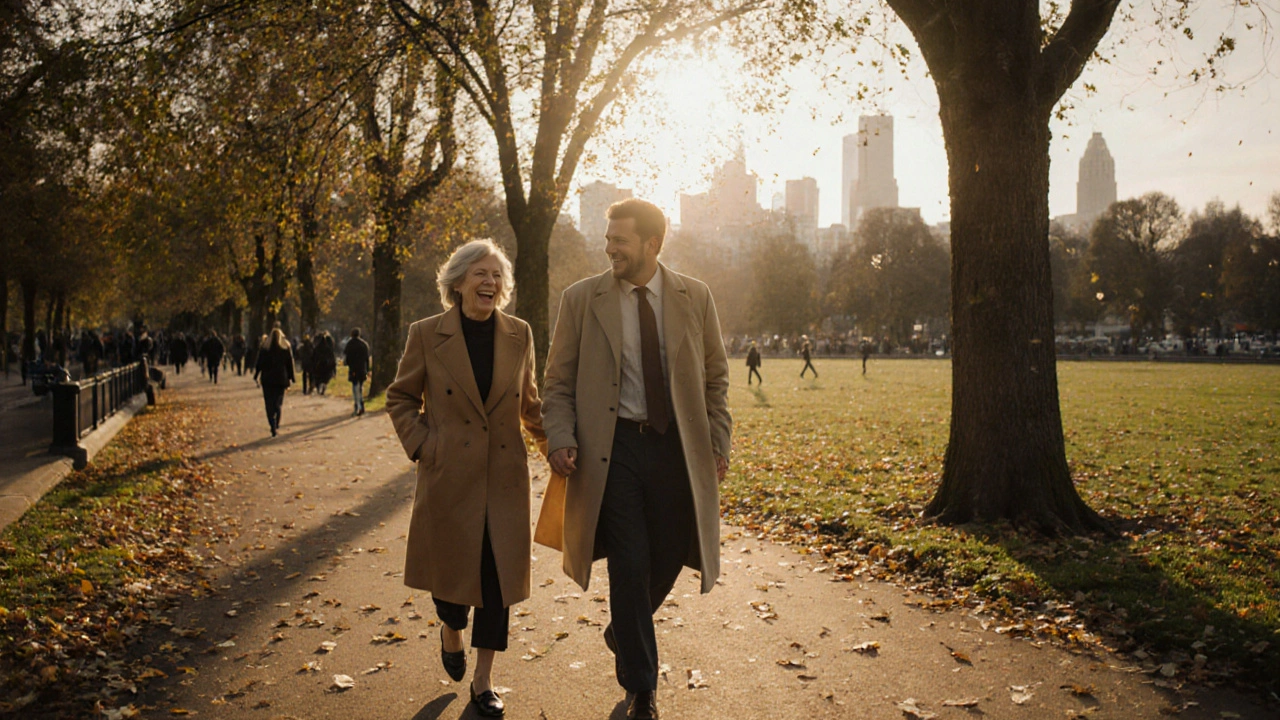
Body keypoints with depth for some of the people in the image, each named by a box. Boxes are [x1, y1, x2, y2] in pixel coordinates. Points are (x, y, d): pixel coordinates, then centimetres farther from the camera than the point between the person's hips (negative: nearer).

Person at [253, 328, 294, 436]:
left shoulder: (264, 349, -1)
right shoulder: (286, 349, -1)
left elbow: (259, 364, 2)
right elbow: (290, 364, 1)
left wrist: (256, 376, 12)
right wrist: (290, 378, 7)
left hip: (267, 380, -1)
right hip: (281, 380, 1)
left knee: (270, 404, 2)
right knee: (279, 403, 13)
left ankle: (273, 427, -9)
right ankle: (276, 425, 8)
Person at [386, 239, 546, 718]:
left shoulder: (519, 336, 3)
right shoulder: (427, 335, -3)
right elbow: (400, 399, 7)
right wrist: (421, 445, -5)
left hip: (504, 478, 2)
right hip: (450, 476, -2)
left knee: (499, 577, 5)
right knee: (452, 569, 9)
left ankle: (483, 681, 22)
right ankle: (451, 632, 44)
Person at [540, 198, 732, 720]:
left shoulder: (694, 297, 3)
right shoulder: (581, 299, 0)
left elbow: (716, 377, 10)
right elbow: (559, 382, 4)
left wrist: (718, 442, 3)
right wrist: (561, 438, -10)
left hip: (678, 446, 2)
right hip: (613, 447, -2)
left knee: (668, 560, 10)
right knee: (630, 567, -1)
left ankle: (623, 634, 43)